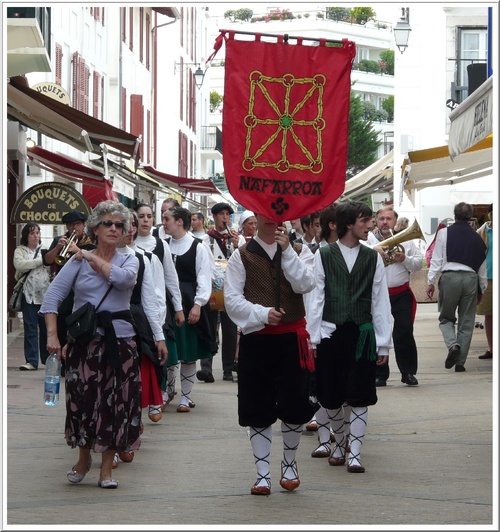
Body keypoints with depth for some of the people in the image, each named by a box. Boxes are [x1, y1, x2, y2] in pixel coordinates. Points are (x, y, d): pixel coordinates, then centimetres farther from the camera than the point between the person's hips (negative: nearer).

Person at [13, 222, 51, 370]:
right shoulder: (20, 251, 6)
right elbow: (19, 265, -14)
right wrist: (41, 261, -13)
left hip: (46, 293, 2)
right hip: (29, 294, -2)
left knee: (47, 328, 5)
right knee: (30, 328, -4)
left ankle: (47, 359, 13)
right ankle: (31, 361, -4)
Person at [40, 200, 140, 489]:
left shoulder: (129, 260, 7)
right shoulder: (78, 261, 3)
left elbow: (125, 278, -18)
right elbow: (53, 297, -3)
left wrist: (94, 259, -8)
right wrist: (52, 335, -13)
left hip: (120, 339, 1)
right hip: (84, 340, -1)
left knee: (117, 403, 0)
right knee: (83, 400, -3)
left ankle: (107, 468, 11)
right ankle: (84, 457, 21)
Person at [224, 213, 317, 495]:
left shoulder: (298, 250, 7)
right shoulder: (242, 255, 4)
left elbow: (305, 284, -10)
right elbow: (232, 298, -3)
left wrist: (287, 250, -17)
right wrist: (262, 314, -16)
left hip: (292, 337, 0)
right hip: (256, 338, 0)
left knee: (294, 406, 0)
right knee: (258, 410, 2)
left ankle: (290, 464, 22)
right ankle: (263, 473, 11)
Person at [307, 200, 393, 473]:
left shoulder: (372, 258, 5)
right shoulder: (323, 255, 0)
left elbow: (381, 302, 4)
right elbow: (316, 297, 0)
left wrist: (383, 343, 2)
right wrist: (312, 337, -4)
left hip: (362, 334, 1)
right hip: (330, 333, -1)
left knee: (359, 396, -2)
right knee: (331, 396, 8)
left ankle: (354, 453, 3)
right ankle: (339, 444, 29)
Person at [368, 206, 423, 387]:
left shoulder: (406, 240, 8)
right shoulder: (369, 239, 4)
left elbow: (419, 264, 6)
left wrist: (405, 259, -10)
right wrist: (374, 249, -23)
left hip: (402, 294, 0)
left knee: (404, 333, -2)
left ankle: (408, 372, 9)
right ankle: (380, 374, 12)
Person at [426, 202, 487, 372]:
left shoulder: (444, 233, 1)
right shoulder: (477, 238, 9)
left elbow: (437, 260, -3)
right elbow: (482, 266, 13)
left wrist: (431, 282, 0)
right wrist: (481, 289, 22)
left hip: (450, 277, -2)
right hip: (470, 278, 2)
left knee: (446, 318, 12)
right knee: (466, 322, 8)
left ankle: (453, 345, -16)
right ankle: (460, 362, 6)